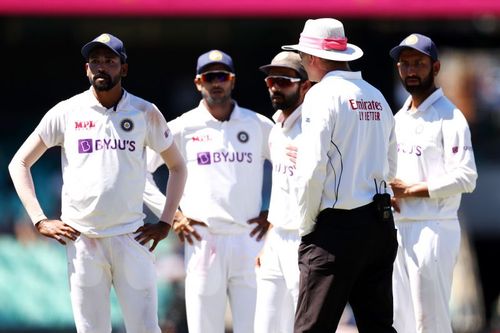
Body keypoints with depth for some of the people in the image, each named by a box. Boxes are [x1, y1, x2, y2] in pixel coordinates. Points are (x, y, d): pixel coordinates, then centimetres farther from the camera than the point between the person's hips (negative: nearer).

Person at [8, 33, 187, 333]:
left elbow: (177, 166, 15)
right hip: (82, 239, 0)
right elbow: (20, 163, 9)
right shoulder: (66, 113, 3)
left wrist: (166, 223, 5)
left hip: (132, 238, 0)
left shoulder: (145, 113, 5)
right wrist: (40, 220, -1)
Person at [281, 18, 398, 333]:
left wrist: (306, 226, -4)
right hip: (380, 223, 7)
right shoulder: (376, 96, 13)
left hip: (337, 227, -7)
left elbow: (313, 168, -14)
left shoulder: (323, 94, -8)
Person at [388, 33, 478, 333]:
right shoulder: (400, 117, 18)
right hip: (398, 227, 9)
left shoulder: (449, 117, -9)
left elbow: (466, 178, -17)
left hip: (433, 229, -9)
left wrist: (410, 190, -16)